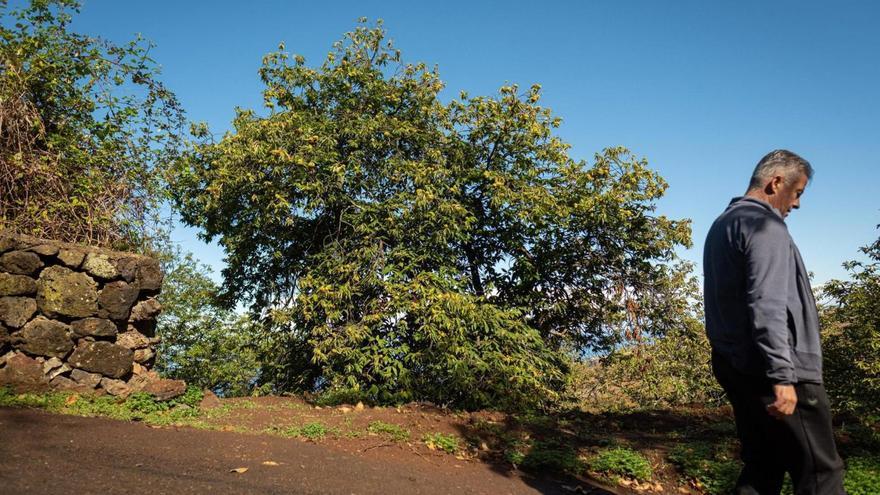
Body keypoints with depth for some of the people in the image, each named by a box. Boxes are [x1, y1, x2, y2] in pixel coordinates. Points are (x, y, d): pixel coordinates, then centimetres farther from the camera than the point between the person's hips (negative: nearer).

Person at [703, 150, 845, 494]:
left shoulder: (721, 225, 19)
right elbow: (766, 304, -21)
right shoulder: (764, 223, -11)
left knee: (762, 467, 12)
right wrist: (782, 375, -23)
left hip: (734, 363, 9)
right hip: (768, 369, -9)